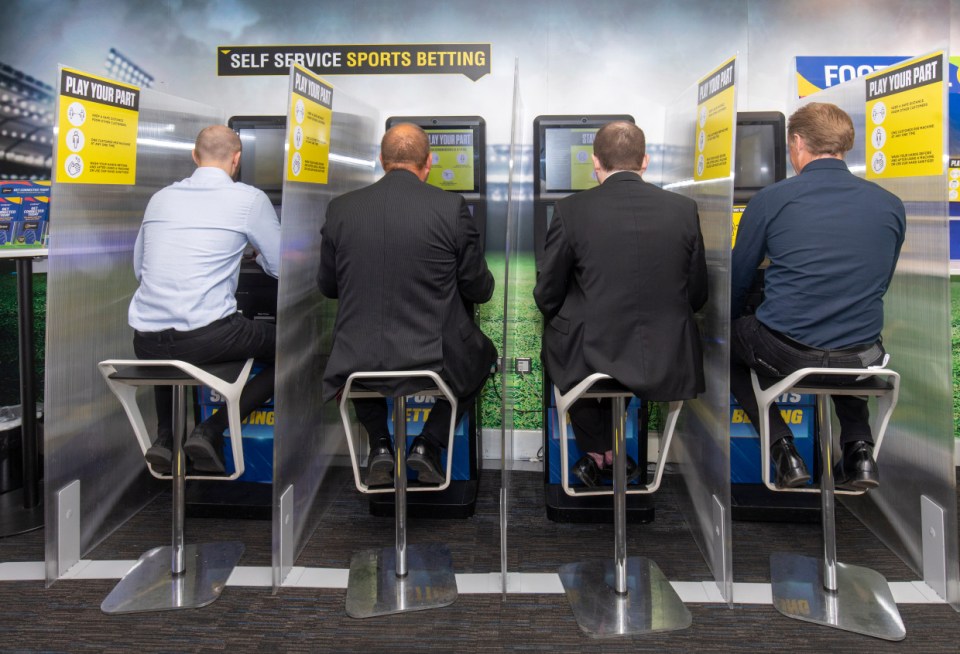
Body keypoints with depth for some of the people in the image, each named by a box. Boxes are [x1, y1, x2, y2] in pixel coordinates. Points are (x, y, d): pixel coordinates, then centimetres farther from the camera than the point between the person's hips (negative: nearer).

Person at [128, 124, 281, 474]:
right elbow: (281, 267, 7)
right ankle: (212, 430, 2)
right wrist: (256, 252, 30)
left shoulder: (160, 197, 15)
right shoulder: (249, 198, 0)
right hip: (205, 336, -6)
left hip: (145, 341, 6)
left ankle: (165, 435, 20)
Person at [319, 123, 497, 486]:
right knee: (483, 353, 31)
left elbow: (327, 286, 10)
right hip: (434, 361, -2)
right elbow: (480, 290, 0)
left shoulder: (341, 208, -2)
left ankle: (380, 445, 25)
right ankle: (429, 444, 19)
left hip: (357, 365, 2)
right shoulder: (451, 207, -9)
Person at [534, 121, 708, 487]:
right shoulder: (685, 209, -2)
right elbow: (697, 296, 6)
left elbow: (548, 297, -3)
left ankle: (599, 453, 31)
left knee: (555, 340, 30)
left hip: (592, 358, -2)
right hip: (668, 363, 3)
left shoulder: (571, 211, -10)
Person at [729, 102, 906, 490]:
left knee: (728, 339, 27)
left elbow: (736, 284, 4)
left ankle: (784, 451, 15)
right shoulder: (891, 205, 5)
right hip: (862, 361, 4)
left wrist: (730, 324, 24)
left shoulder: (769, 200, -6)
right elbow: (880, 285, 17)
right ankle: (860, 451, 23)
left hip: (785, 354, -4)